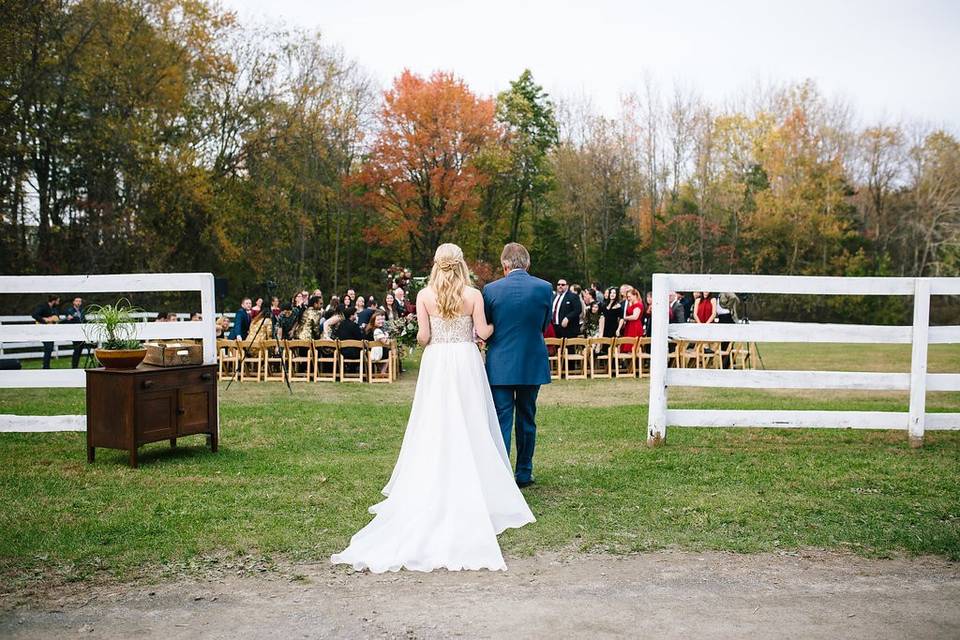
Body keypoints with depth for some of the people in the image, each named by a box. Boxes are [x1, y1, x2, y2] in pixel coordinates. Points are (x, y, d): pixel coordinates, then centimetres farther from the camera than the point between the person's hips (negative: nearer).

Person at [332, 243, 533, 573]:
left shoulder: (425, 295, -2)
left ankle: (432, 491, 10)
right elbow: (483, 332, -2)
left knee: (435, 427, 7)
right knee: (470, 427, 6)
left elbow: (423, 337, -3)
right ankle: (475, 491, 9)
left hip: (435, 363, 1)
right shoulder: (474, 295, -3)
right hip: (466, 362, 0)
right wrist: (494, 324, 19)